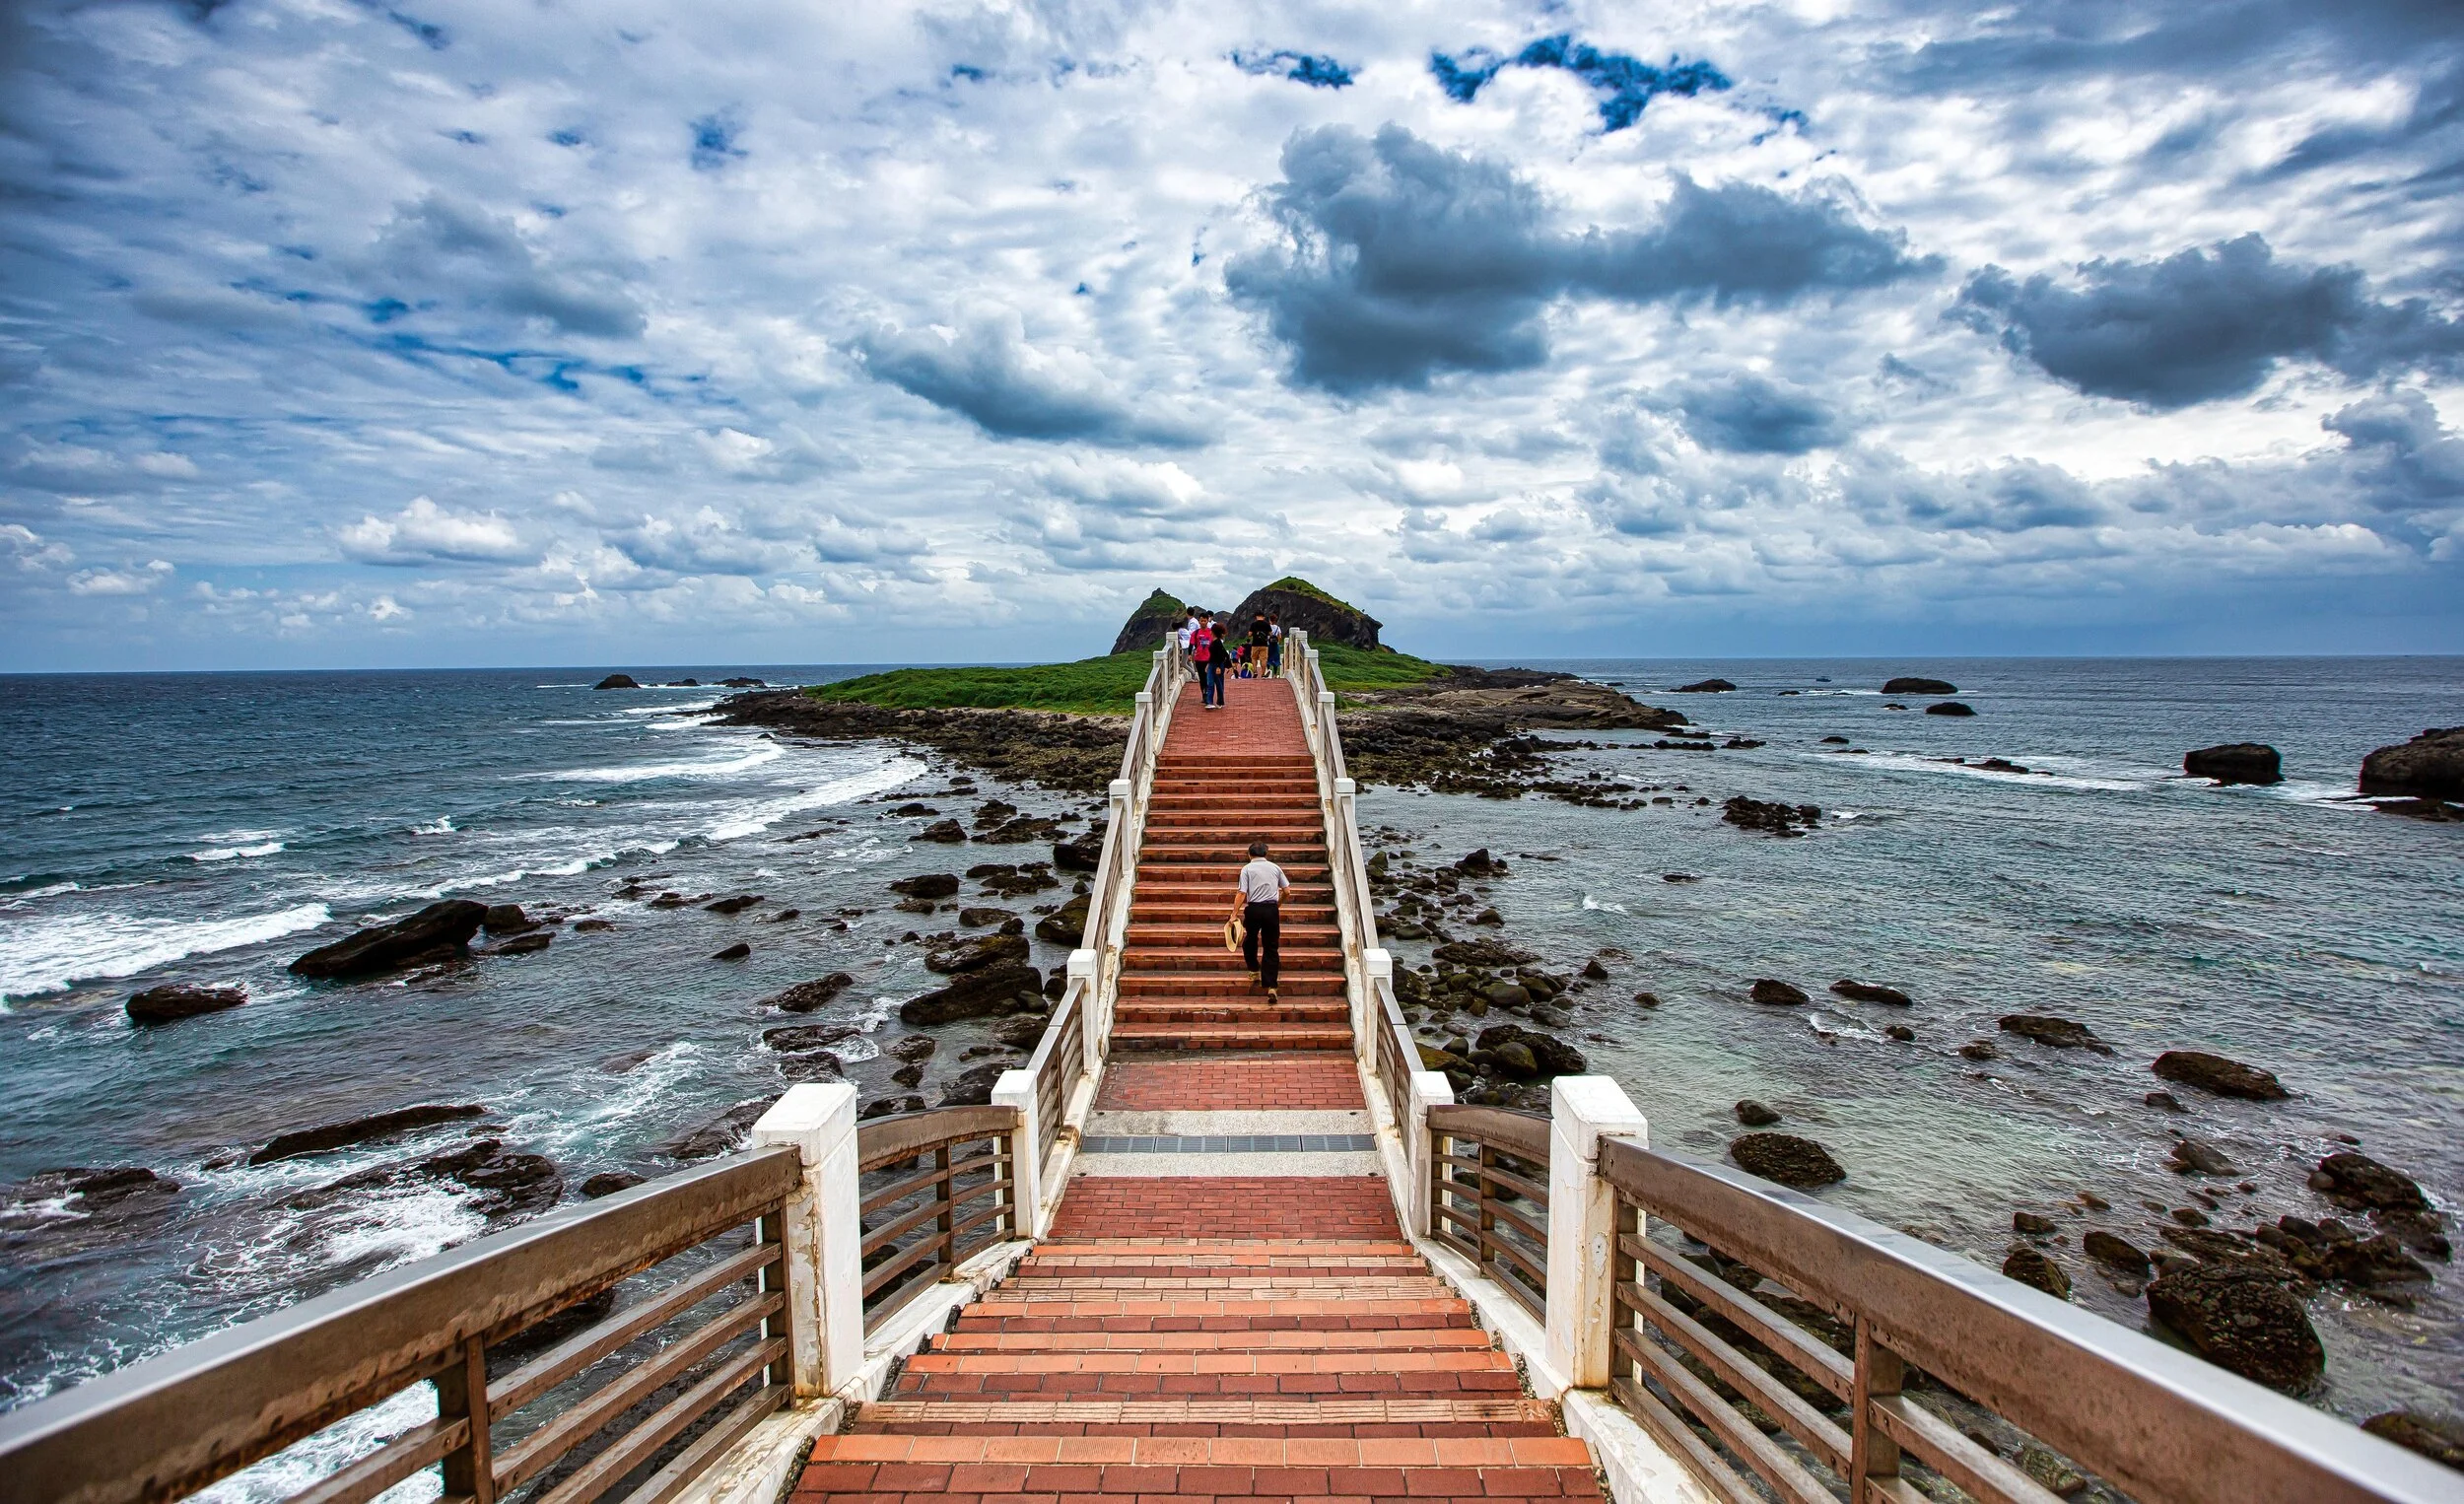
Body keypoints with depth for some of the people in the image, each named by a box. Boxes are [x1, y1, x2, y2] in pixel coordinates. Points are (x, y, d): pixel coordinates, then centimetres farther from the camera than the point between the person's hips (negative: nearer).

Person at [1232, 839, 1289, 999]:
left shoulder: (1247, 869, 1)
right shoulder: (1275, 867, 10)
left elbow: (1242, 894, -9)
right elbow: (1286, 890, 10)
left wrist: (1234, 914, -7)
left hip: (1253, 909, -2)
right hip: (1272, 909, 2)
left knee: (1250, 942, 25)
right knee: (1271, 948, 4)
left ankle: (1254, 972, 36)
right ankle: (1271, 987, -4)